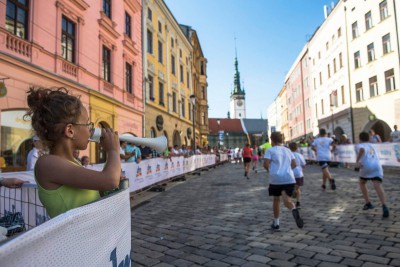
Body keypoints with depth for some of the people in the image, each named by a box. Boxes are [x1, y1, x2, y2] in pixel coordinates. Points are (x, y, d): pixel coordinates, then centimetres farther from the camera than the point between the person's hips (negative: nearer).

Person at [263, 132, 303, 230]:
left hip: (275, 179, -2)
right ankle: (294, 210, -38)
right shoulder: (288, 150, 16)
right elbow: (294, 164, 11)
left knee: (276, 199, 15)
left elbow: (266, 164, -9)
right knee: (287, 200, -3)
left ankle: (276, 223, 24)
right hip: (289, 179, 2)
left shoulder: (270, 150, 2)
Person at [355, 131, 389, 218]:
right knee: (378, 186, -12)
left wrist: (357, 161, -13)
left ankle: (368, 203, 17)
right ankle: (384, 206, -33)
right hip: (377, 166, 4)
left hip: (366, 166, -4)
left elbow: (362, 150, -13)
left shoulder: (359, 145, 13)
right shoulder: (371, 146, 32)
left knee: (362, 183, 22)